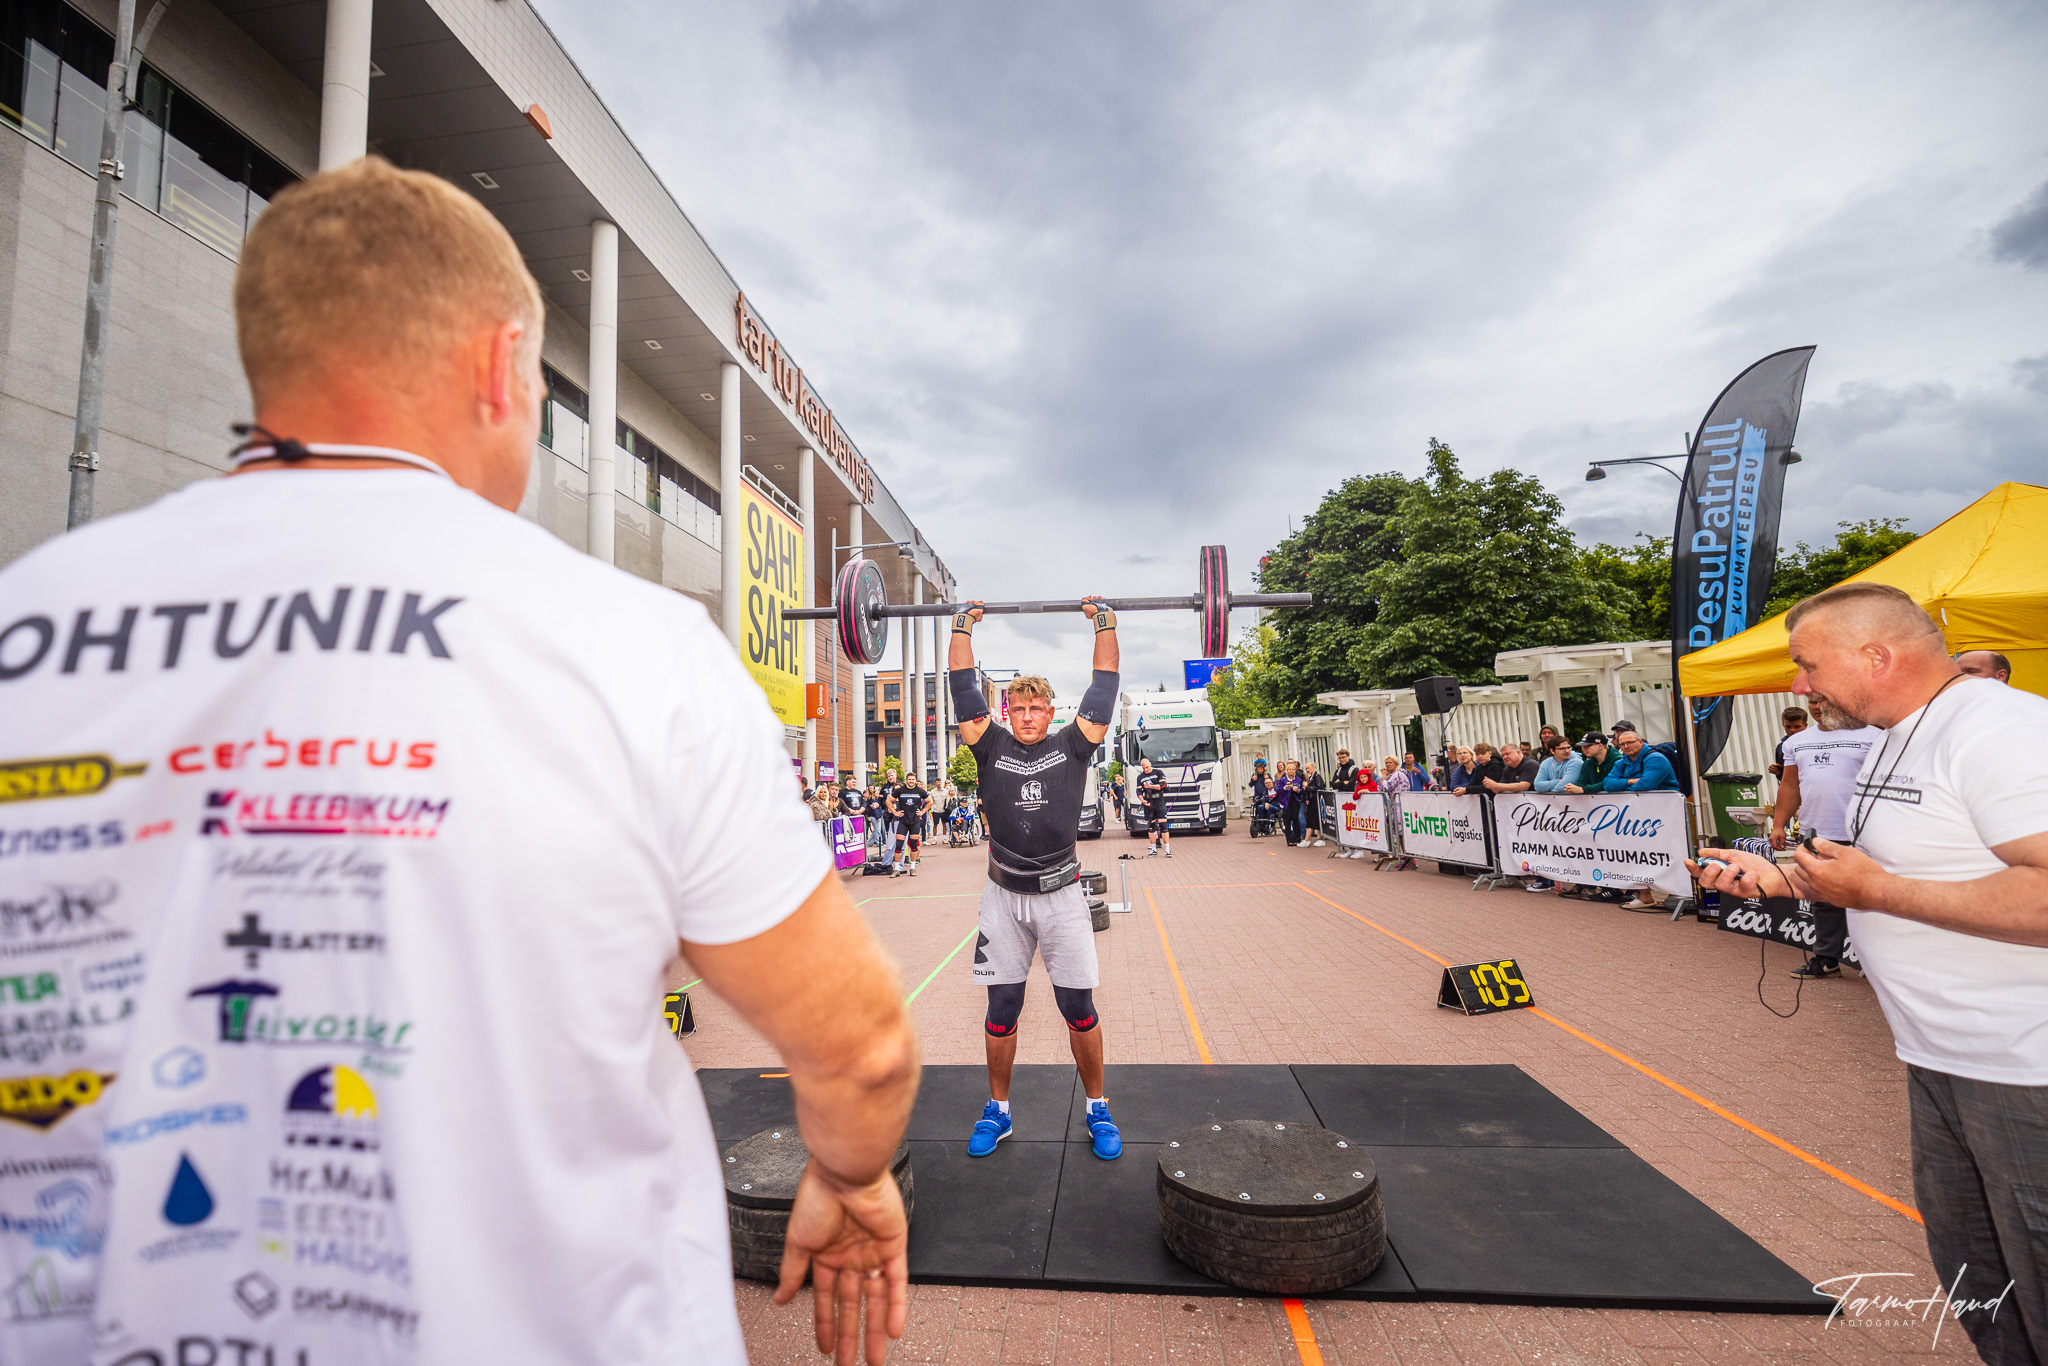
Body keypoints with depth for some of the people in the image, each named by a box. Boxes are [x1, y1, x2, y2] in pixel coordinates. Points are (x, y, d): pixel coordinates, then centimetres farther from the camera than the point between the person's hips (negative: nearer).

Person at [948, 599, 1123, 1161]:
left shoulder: (1072, 745, 1)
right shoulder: (991, 746, 2)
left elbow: (1105, 681, 1)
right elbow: (962, 683, 3)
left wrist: (1104, 623, 4)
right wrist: (963, 625, 7)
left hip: (1061, 896, -1)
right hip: (1004, 898, 1)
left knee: (1079, 1008, 4)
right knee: (1001, 1010, 9)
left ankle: (1097, 1110, 22)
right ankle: (997, 1111, 26)